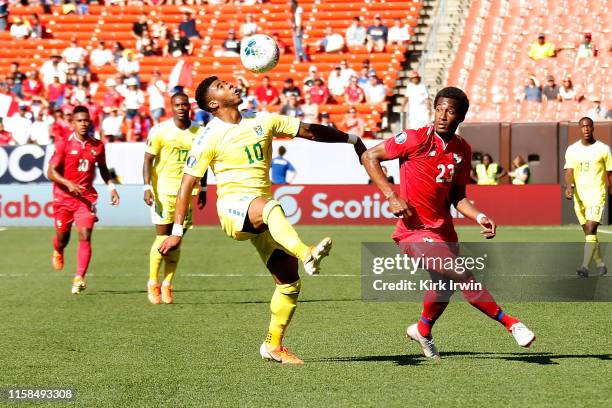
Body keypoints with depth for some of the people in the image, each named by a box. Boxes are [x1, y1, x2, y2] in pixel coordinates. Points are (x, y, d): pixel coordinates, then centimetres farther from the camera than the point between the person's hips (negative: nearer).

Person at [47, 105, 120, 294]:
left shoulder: (97, 146, 4)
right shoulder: (63, 144, -7)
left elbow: (103, 168, 21)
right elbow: (51, 172, -11)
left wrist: (111, 187, 8)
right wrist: (68, 183, -27)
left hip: (86, 197, 1)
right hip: (63, 197, -1)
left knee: (85, 236, -15)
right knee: (62, 238, 10)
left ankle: (79, 278, -20)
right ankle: (58, 252, 48)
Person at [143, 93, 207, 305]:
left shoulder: (198, 133, 7)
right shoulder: (160, 131, -5)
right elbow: (148, 160, -6)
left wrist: (203, 189, 16)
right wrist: (147, 187, -16)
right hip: (163, 190, -3)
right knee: (162, 238, -5)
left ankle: (167, 285, 10)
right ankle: (153, 283, 8)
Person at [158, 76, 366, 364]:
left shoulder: (262, 122, 12)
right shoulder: (210, 137, -2)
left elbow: (309, 131, 20)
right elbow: (187, 184, -2)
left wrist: (351, 140, 22)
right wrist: (177, 231, -7)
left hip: (263, 215, 6)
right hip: (233, 207, -6)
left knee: (290, 281, -1)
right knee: (271, 207, -41)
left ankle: (273, 346, 13)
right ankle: (306, 254, -66)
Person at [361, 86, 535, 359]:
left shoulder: (462, 150, 4)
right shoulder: (416, 139, -14)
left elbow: (457, 197, 12)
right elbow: (369, 157, -8)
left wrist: (479, 217, -5)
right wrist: (391, 196, -15)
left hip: (443, 229, 8)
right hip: (414, 230, -7)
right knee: (460, 275, -22)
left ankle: (423, 330, 51)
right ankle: (509, 323, -13)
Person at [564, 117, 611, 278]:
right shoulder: (572, 150, 6)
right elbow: (569, 171, -3)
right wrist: (569, 186, -23)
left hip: (597, 194, -4)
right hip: (579, 196, 4)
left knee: (591, 229, -17)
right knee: (588, 232, 10)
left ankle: (585, 266, -24)